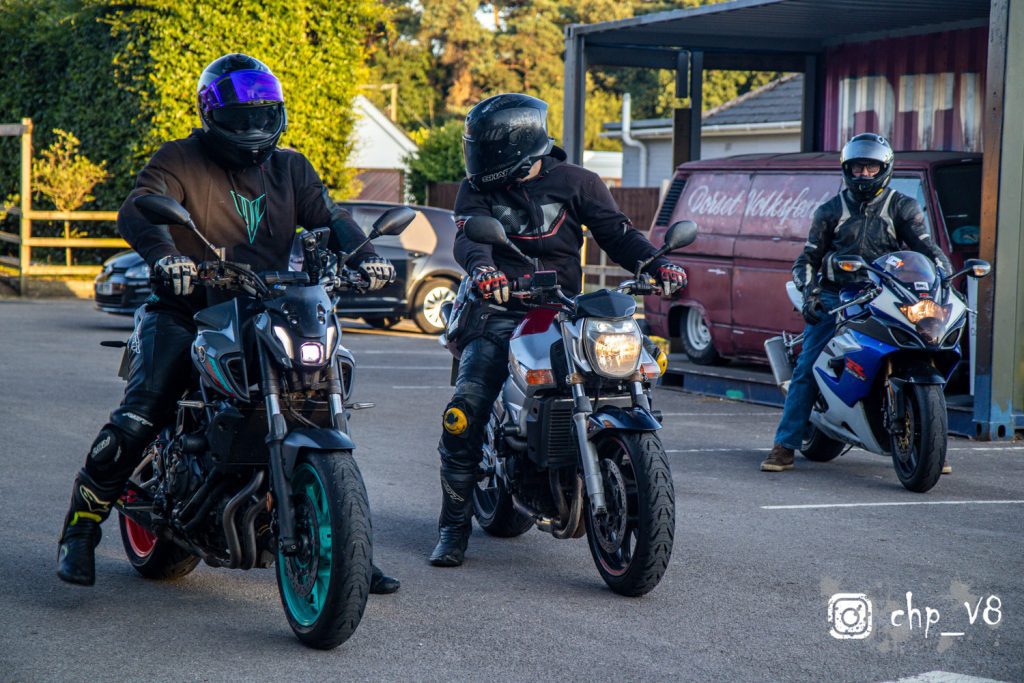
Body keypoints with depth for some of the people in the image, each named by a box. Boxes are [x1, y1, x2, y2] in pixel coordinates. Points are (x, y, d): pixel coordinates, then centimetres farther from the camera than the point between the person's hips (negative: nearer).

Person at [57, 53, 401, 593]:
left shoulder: (290, 168, 13)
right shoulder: (181, 160, -2)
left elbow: (328, 216, 1)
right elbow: (137, 210, -19)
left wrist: (363, 254, -22)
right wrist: (164, 255, -41)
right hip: (185, 311, -4)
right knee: (136, 420, -21)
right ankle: (80, 531, -5)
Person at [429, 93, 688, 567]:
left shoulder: (575, 183, 8)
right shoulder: (478, 189, 8)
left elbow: (617, 233, 6)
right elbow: (468, 237, -10)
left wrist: (656, 265, -14)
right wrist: (482, 267, -34)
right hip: (500, 311, 0)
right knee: (465, 410, -17)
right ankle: (454, 526, -8)